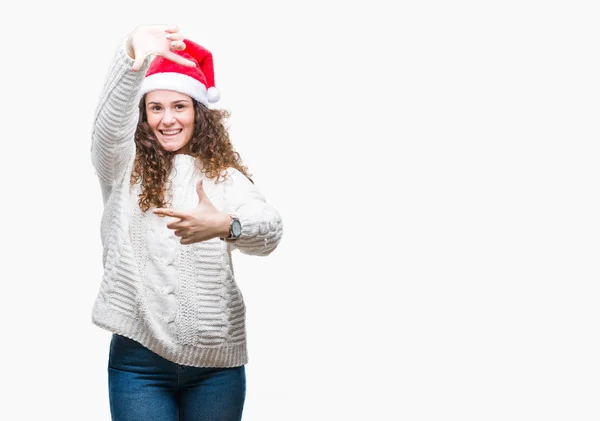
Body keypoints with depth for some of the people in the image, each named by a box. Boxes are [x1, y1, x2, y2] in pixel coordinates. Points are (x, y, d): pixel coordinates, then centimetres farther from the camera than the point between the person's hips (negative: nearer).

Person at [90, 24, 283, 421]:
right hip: (139, 357, -1)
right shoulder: (125, 168, 5)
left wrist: (226, 225, -37)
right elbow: (109, 122, -17)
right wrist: (133, 56, -37)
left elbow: (270, 230, -13)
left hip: (217, 360, 1)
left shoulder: (225, 176, 5)